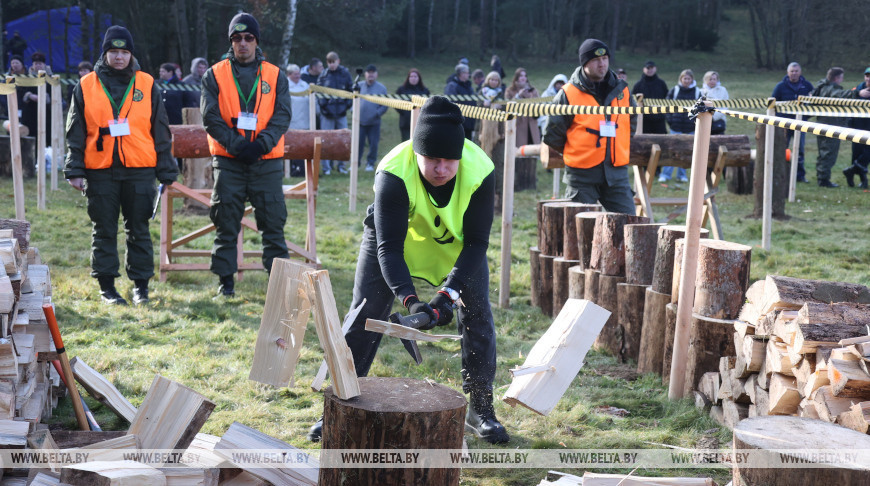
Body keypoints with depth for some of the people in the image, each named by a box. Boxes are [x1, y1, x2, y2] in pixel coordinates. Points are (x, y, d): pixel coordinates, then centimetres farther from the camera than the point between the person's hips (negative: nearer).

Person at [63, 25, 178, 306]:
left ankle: (141, 285, 13)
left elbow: (161, 132, 8)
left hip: (140, 171, 0)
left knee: (138, 230, 4)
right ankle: (106, 287, 13)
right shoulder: (86, 87, 6)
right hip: (100, 172, 0)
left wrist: (167, 172, 5)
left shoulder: (146, 85, 7)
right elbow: (75, 133, 7)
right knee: (104, 231, 5)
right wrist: (74, 170, -1)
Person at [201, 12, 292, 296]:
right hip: (228, 160, 0)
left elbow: (282, 116, 1)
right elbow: (211, 117, -2)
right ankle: (226, 280, 10)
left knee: (273, 222, 1)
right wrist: (236, 144, -14)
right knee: (226, 222, 3)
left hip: (266, 160, 0)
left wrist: (261, 144, -14)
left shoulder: (275, 76, 8)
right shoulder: (215, 75, 5)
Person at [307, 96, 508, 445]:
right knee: (364, 317, -3)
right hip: (397, 234, -1)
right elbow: (388, 247, -36)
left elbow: (477, 242, -25)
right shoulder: (393, 174, -38)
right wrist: (409, 299, -48)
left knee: (477, 317, -4)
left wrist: (450, 292, -36)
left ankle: (481, 410, 10)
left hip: (456, 240, 2)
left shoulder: (480, 171, -33)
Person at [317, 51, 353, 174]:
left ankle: (341, 165, 18)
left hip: (341, 112, 1)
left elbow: (351, 90, 8)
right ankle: (326, 167, 7)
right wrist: (323, 105, -11)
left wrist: (348, 104, -2)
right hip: (327, 112, -1)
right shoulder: (324, 75, 1)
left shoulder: (345, 73, 3)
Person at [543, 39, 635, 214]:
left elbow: (633, 123, 26)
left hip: (616, 172, 3)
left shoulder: (621, 91, 9)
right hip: (582, 175, -3)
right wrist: (575, 154, 8)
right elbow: (552, 135, 1)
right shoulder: (569, 94, -4)